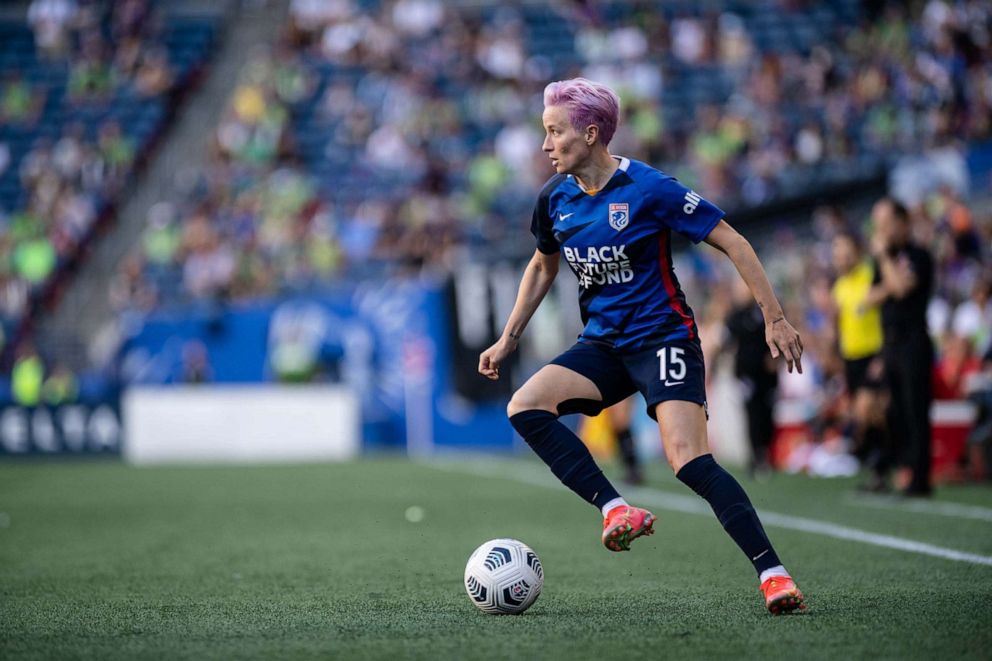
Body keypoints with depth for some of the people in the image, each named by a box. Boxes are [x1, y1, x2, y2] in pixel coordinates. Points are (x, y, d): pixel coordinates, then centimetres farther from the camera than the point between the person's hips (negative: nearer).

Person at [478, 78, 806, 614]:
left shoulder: (649, 189, -15)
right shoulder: (556, 198, 4)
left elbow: (733, 244, -10)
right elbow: (543, 266, 23)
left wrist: (775, 319, -12)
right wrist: (508, 339, 21)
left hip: (664, 338, -6)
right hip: (603, 344, 6)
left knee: (689, 461, -23)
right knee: (524, 406, -18)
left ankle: (773, 574, -20)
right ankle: (616, 511, -20)